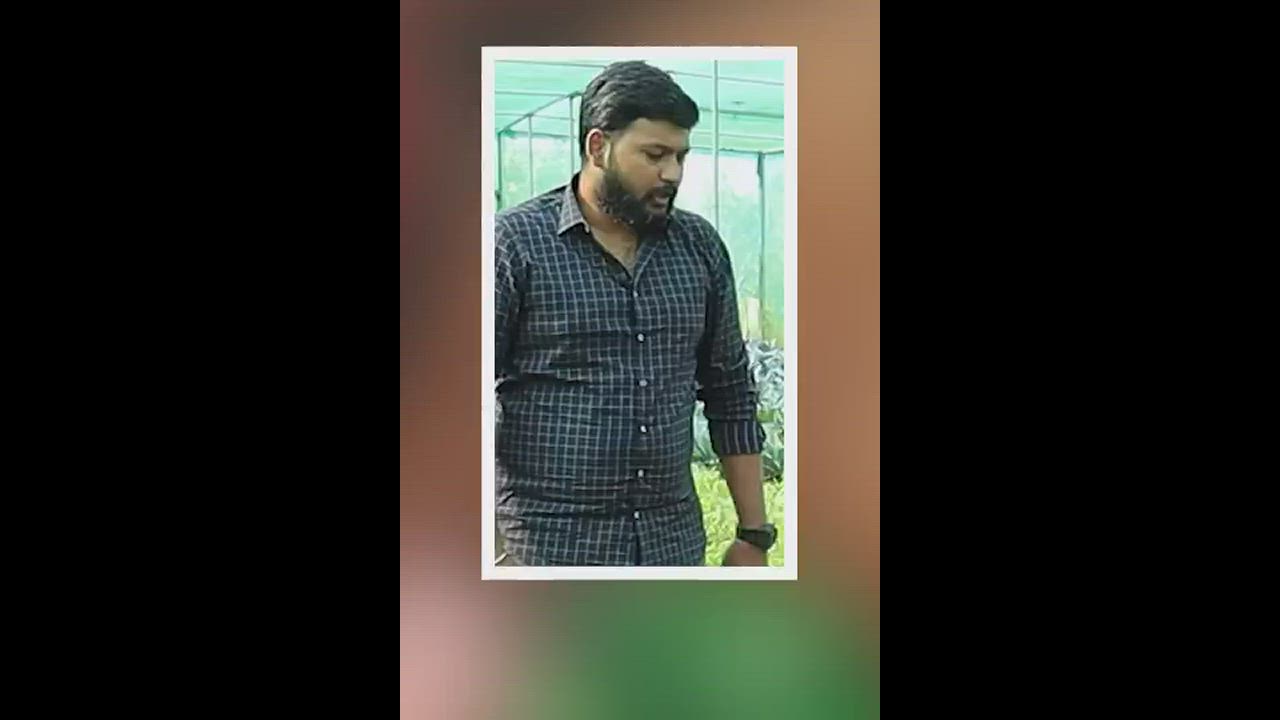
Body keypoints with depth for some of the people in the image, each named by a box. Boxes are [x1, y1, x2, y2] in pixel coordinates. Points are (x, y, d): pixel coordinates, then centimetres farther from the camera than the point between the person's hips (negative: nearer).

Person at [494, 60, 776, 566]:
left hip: (675, 543, 4)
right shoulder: (514, 244, -6)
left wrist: (754, 534, 11)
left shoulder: (700, 247, 8)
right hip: (549, 546, -4)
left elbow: (731, 396, 13)